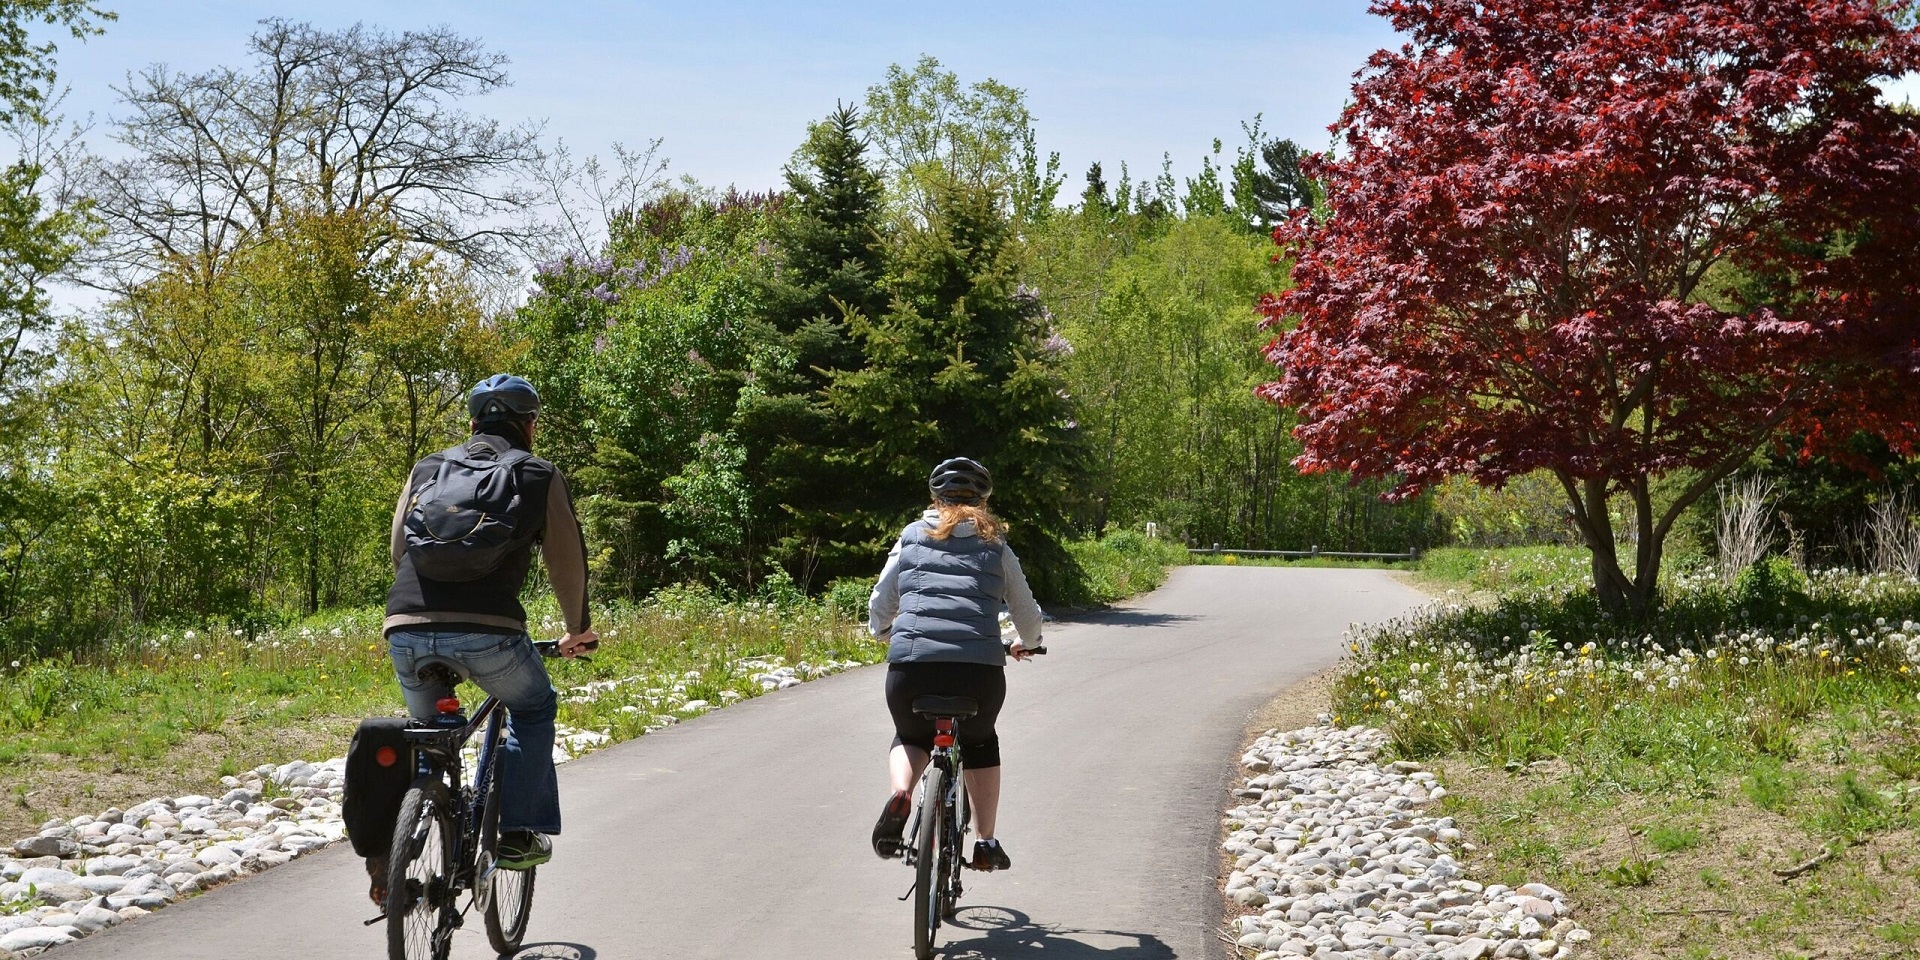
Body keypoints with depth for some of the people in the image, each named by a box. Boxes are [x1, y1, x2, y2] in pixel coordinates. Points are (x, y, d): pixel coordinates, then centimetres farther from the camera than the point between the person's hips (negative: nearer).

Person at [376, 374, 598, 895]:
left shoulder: (426, 468, 23)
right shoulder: (540, 476, 14)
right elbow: (568, 561, 18)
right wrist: (579, 629, 34)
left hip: (406, 628, 3)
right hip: (487, 628, -3)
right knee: (533, 708, 25)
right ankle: (520, 834, 17)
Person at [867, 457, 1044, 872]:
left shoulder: (911, 538, 18)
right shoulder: (995, 546, 18)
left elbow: (879, 610, 20)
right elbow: (1028, 616, 22)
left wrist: (890, 635, 43)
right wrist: (1023, 646, 45)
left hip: (912, 666, 0)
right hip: (980, 669, 0)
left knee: (910, 737, 30)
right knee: (980, 742, 31)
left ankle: (901, 794, 0)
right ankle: (986, 843, 24)